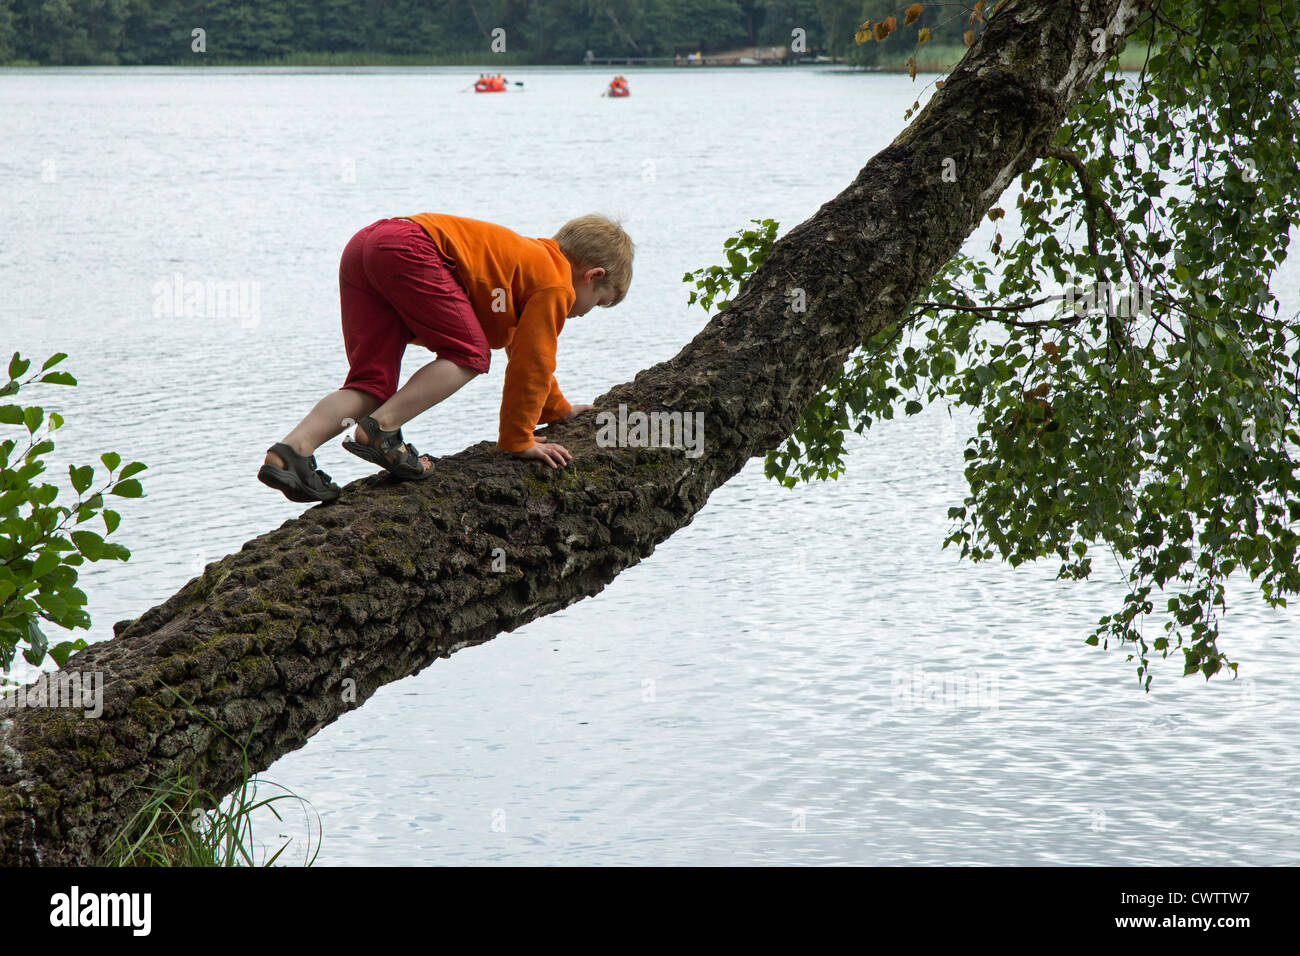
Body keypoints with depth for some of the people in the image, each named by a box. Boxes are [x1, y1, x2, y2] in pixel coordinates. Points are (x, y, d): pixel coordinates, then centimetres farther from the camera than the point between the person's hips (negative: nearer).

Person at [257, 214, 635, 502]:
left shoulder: (531, 259, 36)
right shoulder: (556, 286, 6)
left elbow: (525, 354, 50)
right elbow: (531, 366, 4)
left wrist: (558, 409, 61)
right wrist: (516, 441, 13)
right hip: (408, 248, -9)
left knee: (374, 383, 3)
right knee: (469, 355, -5)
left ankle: (291, 449, -17)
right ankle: (380, 430, -19)